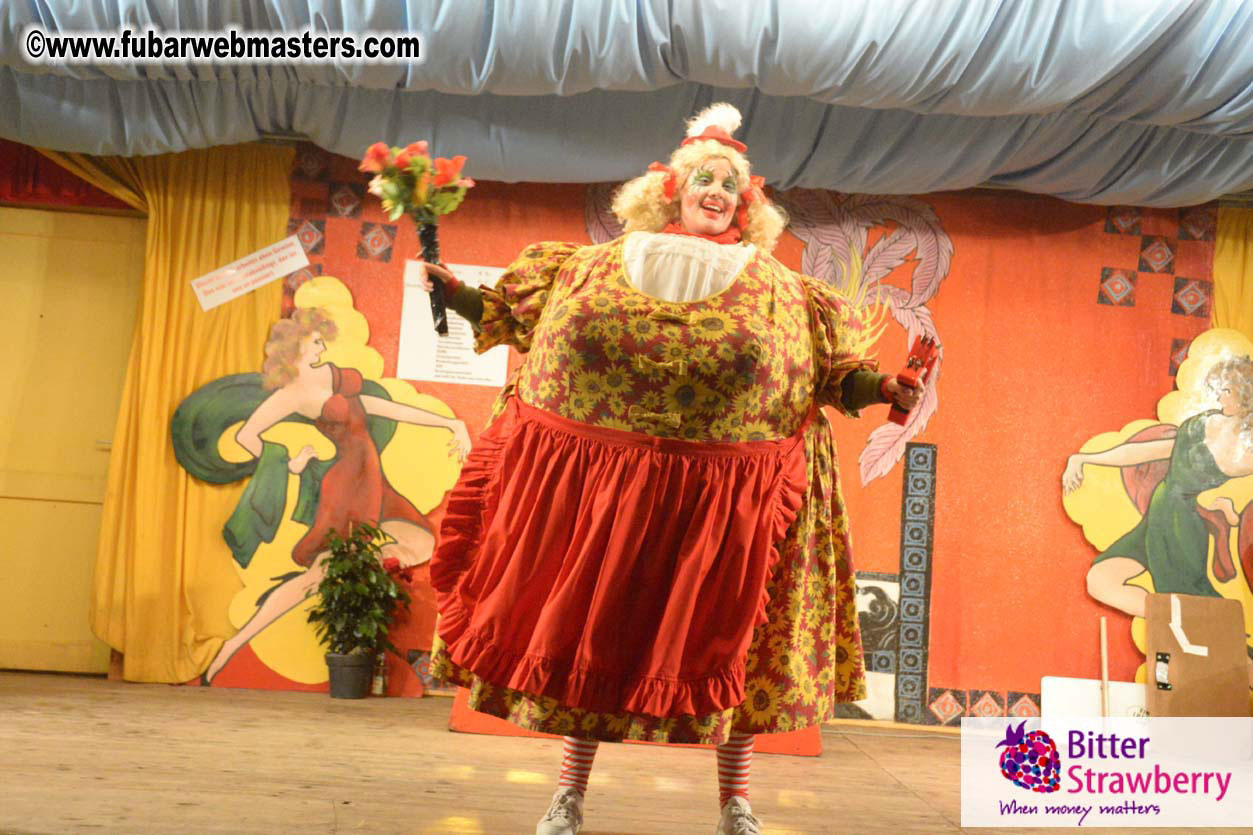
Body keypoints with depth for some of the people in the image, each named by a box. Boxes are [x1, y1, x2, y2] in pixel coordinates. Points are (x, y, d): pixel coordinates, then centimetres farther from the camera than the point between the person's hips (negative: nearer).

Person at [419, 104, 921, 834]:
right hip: (594, 491, 1)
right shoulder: (600, 267, 8)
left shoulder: (776, 290, 6)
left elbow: (830, 377, 5)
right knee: (589, 626, 9)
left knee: (722, 641, 8)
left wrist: (878, 388, -12)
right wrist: (458, 295, 5)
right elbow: (520, 318, 14)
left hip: (721, 502, -1)